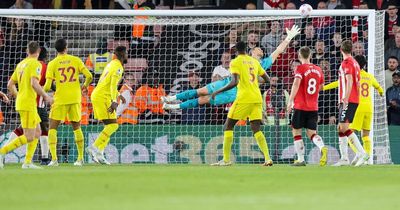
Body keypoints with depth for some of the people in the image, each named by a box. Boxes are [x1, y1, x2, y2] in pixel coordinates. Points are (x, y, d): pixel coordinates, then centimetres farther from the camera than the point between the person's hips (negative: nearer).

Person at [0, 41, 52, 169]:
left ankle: (28, 162, 11)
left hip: (20, 103, 9)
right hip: (28, 104, -9)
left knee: (37, 133, 14)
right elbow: (34, 83, -22)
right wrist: (46, 96, -12)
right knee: (29, 137, -9)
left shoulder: (21, 64, 15)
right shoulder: (35, 64, -9)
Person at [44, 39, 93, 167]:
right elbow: (89, 76, -3)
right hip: (75, 98, 2)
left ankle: (54, 158, -9)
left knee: (52, 128, 5)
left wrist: (45, 90, 16)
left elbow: (48, 86, -7)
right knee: (77, 128, 16)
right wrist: (85, 86, 18)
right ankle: (80, 158, 13)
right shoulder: (76, 60, 3)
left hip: (60, 99, -2)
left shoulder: (52, 64, -1)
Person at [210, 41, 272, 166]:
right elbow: (267, 79, 19)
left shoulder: (235, 62, -4)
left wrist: (218, 91, -10)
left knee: (228, 126, 5)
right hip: (257, 99, 5)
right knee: (256, 129, 8)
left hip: (244, 98, -5)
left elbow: (234, 82, -17)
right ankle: (267, 158, -9)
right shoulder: (254, 61, 14)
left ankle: (226, 159, -1)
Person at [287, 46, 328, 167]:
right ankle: (322, 148, -21)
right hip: (313, 107, 5)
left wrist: (290, 101, -20)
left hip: (300, 106, -5)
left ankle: (301, 159, 3)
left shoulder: (301, 68, -9)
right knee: (311, 133, 8)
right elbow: (321, 86, 21)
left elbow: (296, 84, -22)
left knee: (296, 131, 7)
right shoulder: (318, 69, 9)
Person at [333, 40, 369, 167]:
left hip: (348, 100, -9)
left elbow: (350, 81, -21)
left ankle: (362, 153, -19)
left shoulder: (347, 63, -10)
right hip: (355, 100, 9)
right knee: (341, 128, 12)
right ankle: (344, 158, 11)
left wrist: (346, 99, -24)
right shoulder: (355, 63, 17)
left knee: (344, 128, -13)